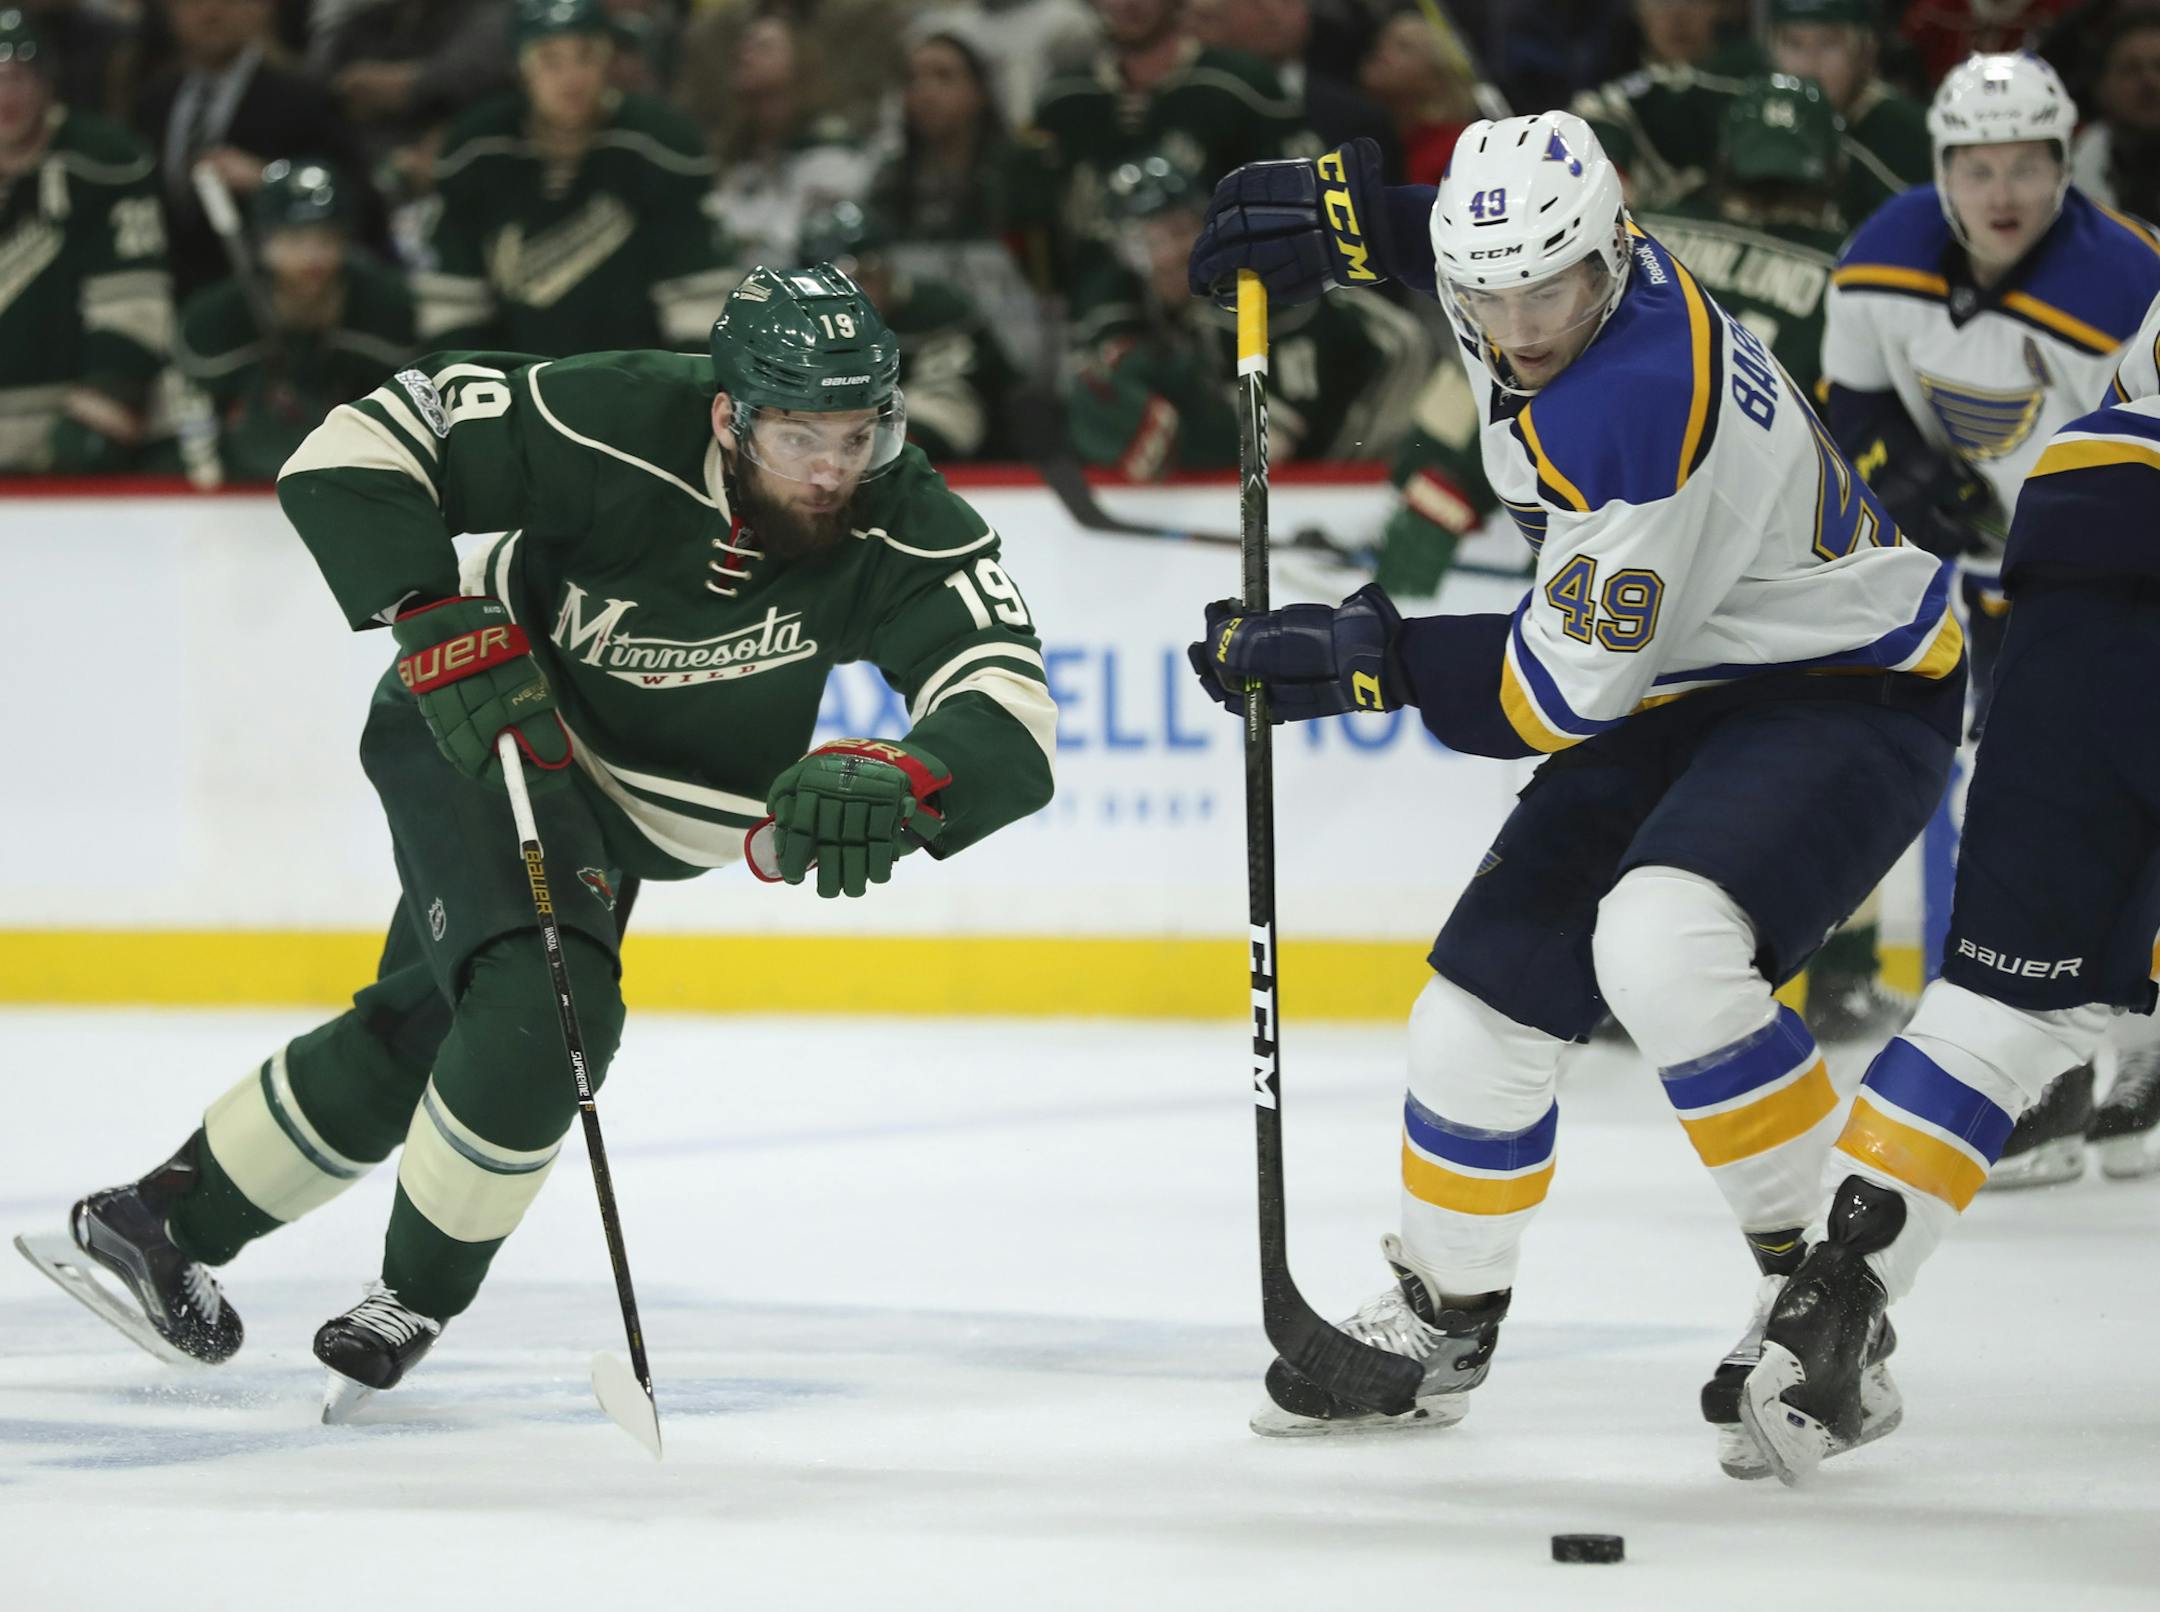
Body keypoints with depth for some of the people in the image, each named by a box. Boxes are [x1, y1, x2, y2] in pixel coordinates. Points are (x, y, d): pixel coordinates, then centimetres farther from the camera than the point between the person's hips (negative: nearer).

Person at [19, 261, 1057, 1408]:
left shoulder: (915, 534, -26)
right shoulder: (619, 430, -33)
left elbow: (1012, 729, -37)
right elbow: (359, 450, -27)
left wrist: (899, 784, -56)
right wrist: (441, 625, -36)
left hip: (635, 817, 5)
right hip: (480, 725, -5)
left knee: (415, 1034, 17)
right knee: (542, 1011, -26)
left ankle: (162, 1225, 36)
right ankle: (415, 1298, -4)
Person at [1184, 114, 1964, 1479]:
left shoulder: (1634, 403, -33)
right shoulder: (1577, 263, -7)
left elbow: (1569, 690, -26)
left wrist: (1365, 659, -19)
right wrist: (1350, 217, 8)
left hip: (1845, 692, -9)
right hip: (1680, 693, 9)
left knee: (1661, 947, -35)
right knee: (1480, 1012, 6)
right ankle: (1440, 1329, 29)